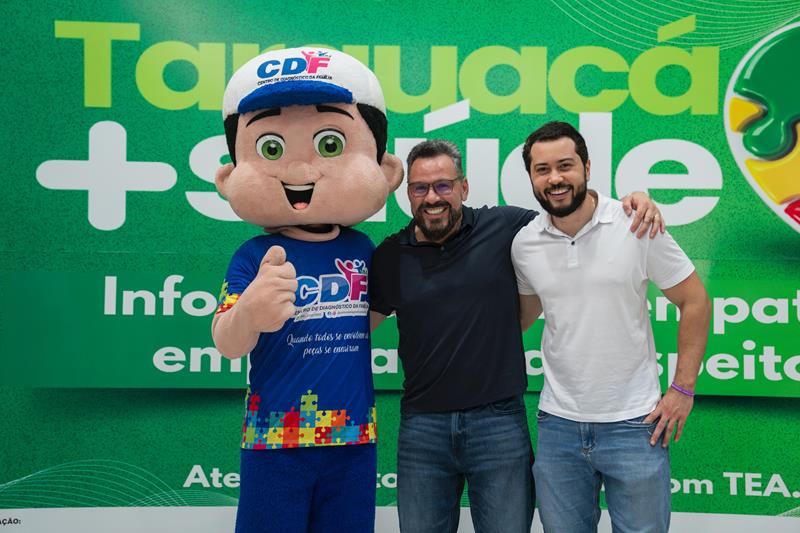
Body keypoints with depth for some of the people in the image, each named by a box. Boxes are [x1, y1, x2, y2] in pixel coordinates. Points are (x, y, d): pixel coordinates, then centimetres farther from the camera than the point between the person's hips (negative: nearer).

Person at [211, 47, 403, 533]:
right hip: (274, 442, -3)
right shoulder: (254, 257, -10)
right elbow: (228, 345, -20)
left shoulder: (361, 248, 1)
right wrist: (249, 313, -41)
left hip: (353, 439, 4)